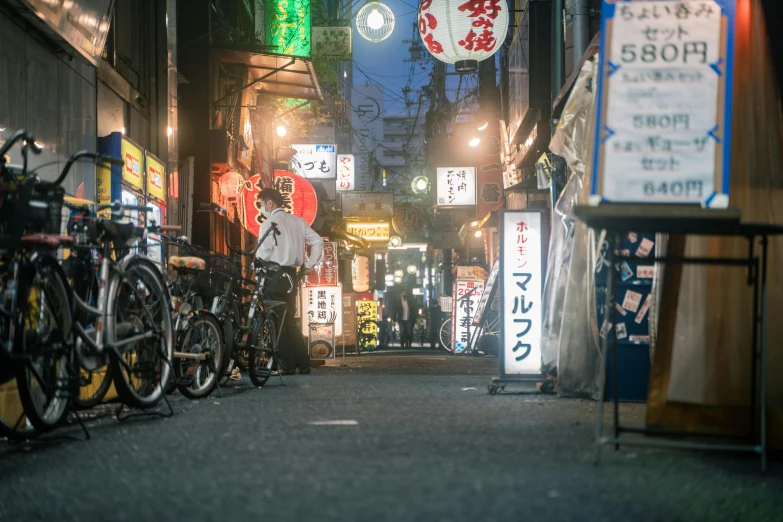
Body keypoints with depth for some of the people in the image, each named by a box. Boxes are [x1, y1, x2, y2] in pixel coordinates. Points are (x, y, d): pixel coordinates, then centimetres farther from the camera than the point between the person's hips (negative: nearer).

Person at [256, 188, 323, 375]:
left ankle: (286, 365, -3)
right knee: (289, 320, 15)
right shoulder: (297, 221, 11)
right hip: (292, 274, 7)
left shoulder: (269, 224, -10)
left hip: (275, 275, -7)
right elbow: (318, 241, 10)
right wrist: (309, 265, 12)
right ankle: (303, 363, 13)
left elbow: (263, 254, -15)